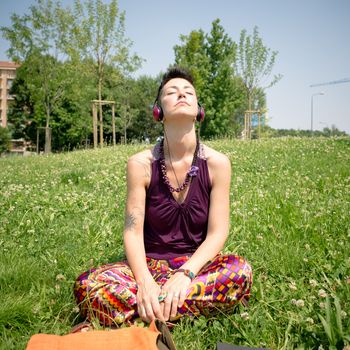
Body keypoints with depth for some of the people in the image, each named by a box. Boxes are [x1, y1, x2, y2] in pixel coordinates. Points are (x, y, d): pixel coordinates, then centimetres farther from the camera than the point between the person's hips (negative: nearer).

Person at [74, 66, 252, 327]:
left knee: (239, 270, -34)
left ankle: (146, 311, -24)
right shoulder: (141, 164, -7)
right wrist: (144, 282, -28)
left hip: (196, 266, 1)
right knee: (88, 285, -29)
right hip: (149, 264, -1)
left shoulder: (217, 163, -6)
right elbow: (133, 231, -9)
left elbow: (217, 233, -8)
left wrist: (185, 274, -25)